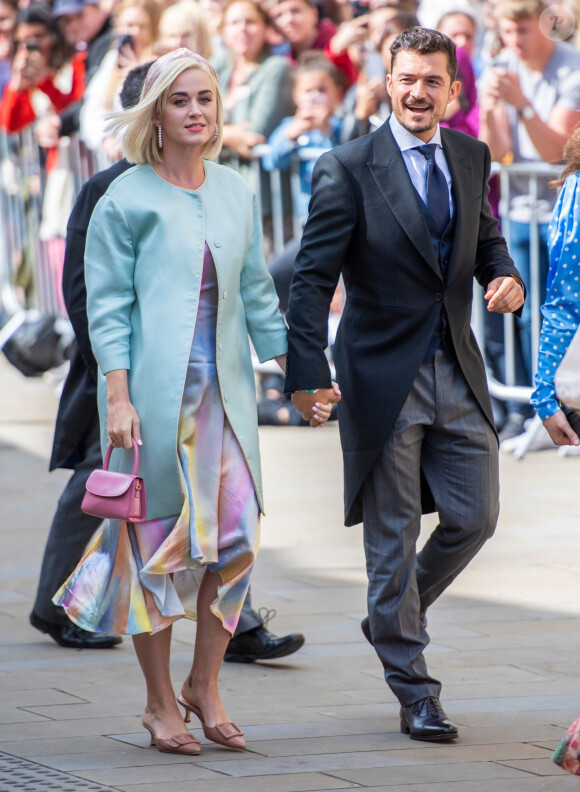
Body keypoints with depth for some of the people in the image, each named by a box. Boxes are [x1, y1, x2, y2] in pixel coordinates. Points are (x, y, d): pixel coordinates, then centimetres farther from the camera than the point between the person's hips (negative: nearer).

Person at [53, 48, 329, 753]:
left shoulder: (235, 193, 13)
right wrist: (117, 397, -12)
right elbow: (107, 304, -4)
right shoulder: (126, 199, -2)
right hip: (153, 390, -5)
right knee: (159, 540, -1)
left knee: (235, 533, -4)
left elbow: (256, 292, 19)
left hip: (222, 390, 5)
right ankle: (160, 702, 9)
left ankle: (204, 684, 11)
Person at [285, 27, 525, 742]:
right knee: (393, 539, 2)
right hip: (384, 378, -5)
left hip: (457, 374, 5)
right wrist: (308, 374, -20)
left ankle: (394, 618, 32)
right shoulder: (348, 168, -9)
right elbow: (313, 276, -11)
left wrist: (504, 276, -3)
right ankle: (415, 695, 11)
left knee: (475, 518, 5)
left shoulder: (471, 159, 8)